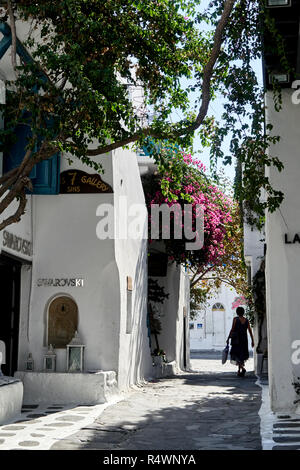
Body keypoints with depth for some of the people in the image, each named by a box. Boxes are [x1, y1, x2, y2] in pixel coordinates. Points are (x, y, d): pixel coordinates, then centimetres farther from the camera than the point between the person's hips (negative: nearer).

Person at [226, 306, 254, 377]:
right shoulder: (246, 320, 6)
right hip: (244, 339, 4)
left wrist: (228, 338, -1)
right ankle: (239, 371, 22)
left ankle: (242, 368, -24)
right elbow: (250, 331, 5)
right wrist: (252, 341, 9)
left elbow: (232, 329, -8)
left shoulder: (235, 319, -6)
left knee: (237, 355, -2)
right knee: (241, 355, 17)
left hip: (236, 339, -4)